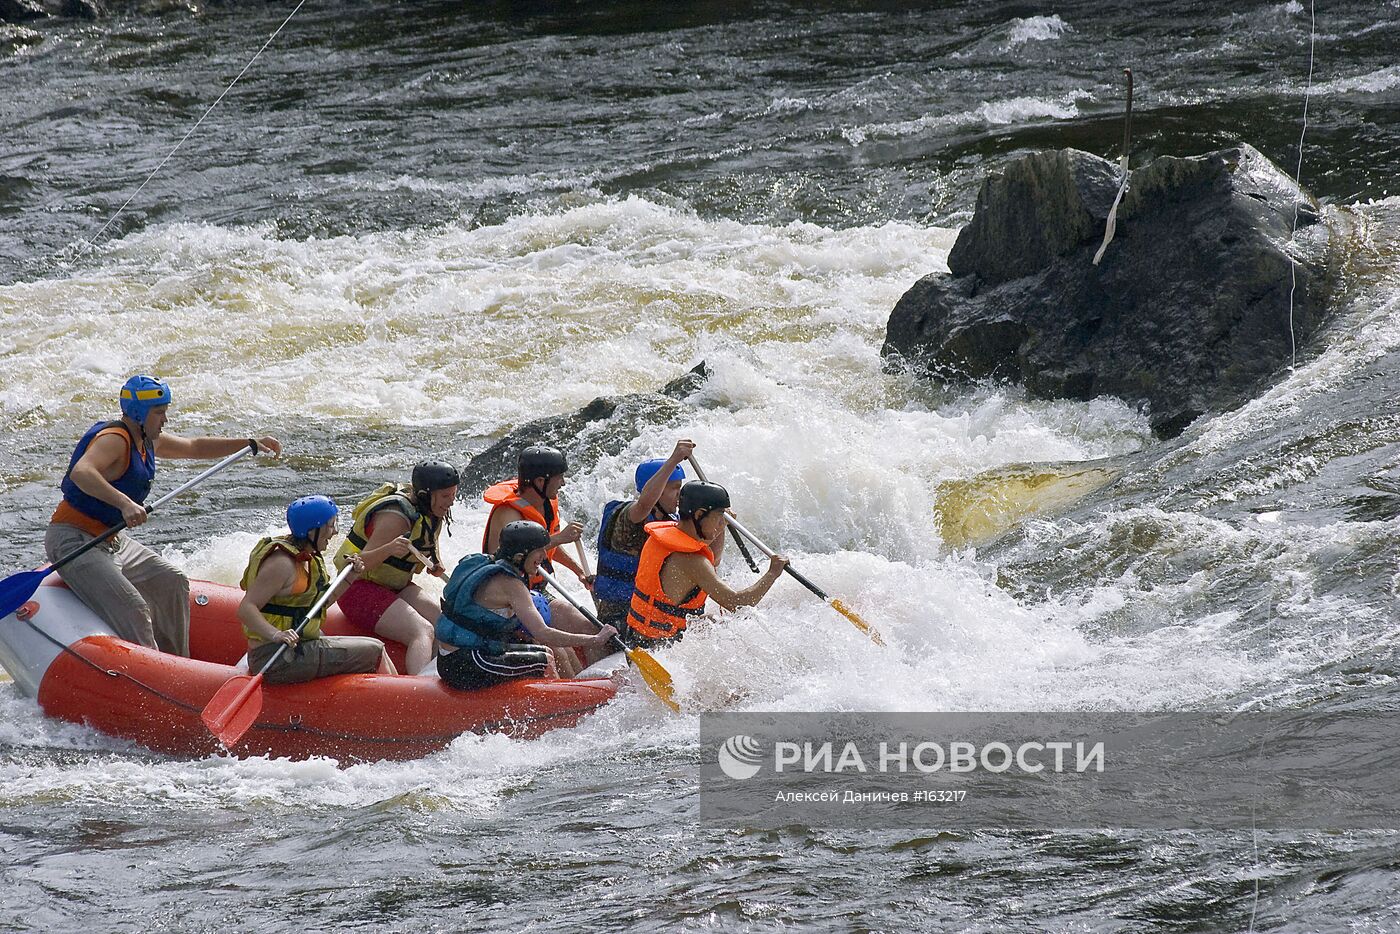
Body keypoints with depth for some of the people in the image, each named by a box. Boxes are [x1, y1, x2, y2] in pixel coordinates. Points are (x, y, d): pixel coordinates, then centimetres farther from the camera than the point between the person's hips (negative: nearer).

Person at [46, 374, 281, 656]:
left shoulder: (148, 440, 10)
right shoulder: (114, 440, -21)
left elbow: (194, 447, 25)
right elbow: (80, 473, -41)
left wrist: (252, 444, 21)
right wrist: (124, 503, -53)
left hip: (110, 540, 11)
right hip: (73, 541, -11)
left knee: (173, 582, 16)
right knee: (131, 609, -23)